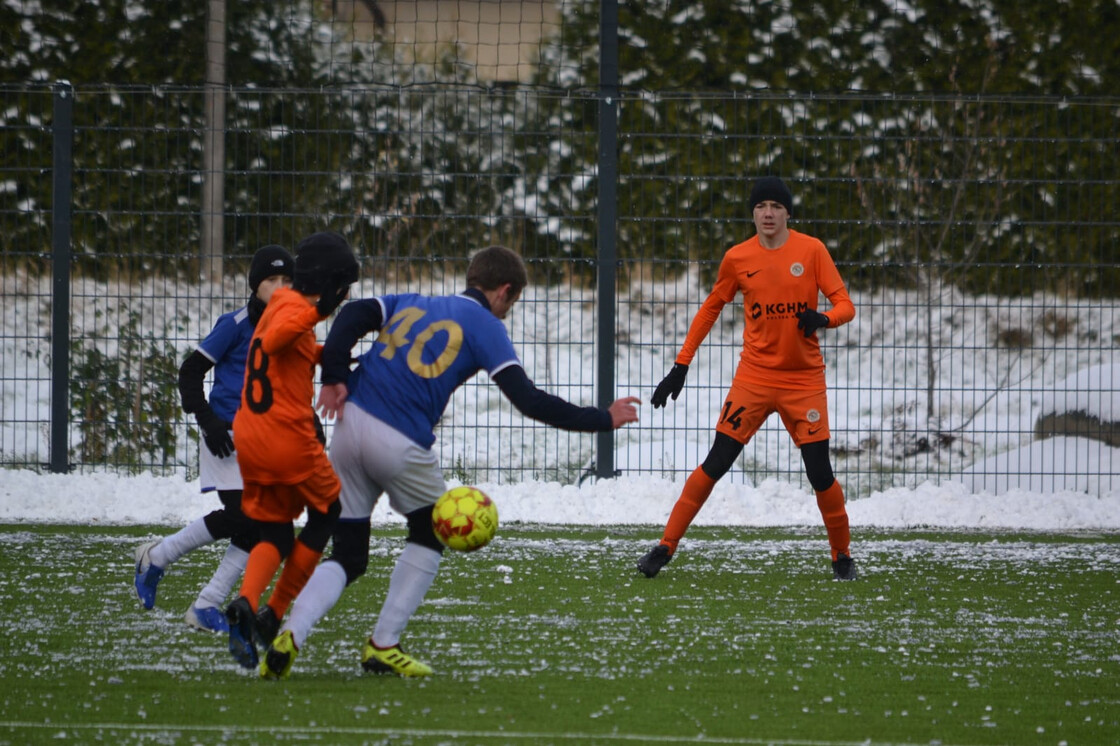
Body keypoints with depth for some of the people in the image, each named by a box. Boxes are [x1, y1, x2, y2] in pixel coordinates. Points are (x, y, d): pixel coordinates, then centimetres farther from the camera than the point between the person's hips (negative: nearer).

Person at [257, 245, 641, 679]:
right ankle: (383, 646, 17)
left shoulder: (411, 304, 24)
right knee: (431, 533, 23)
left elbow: (352, 316, 6)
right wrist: (602, 420, 2)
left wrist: (335, 378, -2)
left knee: (348, 555, 11)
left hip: (350, 426, 5)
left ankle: (291, 635, -14)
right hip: (402, 445, -5)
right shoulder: (485, 327, 6)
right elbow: (529, 401, -3)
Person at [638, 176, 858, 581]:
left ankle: (842, 555, 15)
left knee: (819, 472, -4)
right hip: (754, 377, 1)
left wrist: (824, 318, -28)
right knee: (716, 463, -5)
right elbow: (710, 309, 12)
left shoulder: (811, 250, -3)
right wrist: (681, 366, 8)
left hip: (804, 380, -1)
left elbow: (845, 305, -4)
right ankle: (666, 547, 2)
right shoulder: (737, 258, 1)